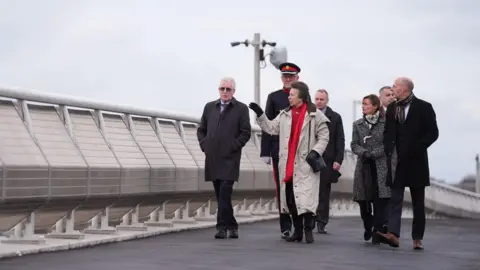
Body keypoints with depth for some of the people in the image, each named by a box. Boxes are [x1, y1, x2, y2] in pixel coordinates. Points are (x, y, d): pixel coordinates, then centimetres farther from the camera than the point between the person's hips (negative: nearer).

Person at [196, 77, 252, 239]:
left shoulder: (241, 109, 1)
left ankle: (222, 227, -12)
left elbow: (246, 133, -3)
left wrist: (232, 147, -10)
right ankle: (232, 226, 18)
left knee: (225, 192, -14)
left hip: (230, 159, -5)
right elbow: (201, 129, 19)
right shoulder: (210, 107, 13)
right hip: (212, 158, 5)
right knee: (220, 194, 8)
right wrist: (204, 145, 5)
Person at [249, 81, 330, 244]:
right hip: (287, 165, 5)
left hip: (305, 165, -5)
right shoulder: (284, 114, 13)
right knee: (290, 198, 6)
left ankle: (308, 230, -5)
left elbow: (323, 137, -1)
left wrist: (315, 152, -13)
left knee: (306, 198, -13)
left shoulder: (315, 116, -3)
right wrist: (260, 115, 5)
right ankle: (297, 231, 15)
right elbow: (271, 128, 12)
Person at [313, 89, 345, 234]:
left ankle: (321, 223, 5)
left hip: (327, 161, 0)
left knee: (324, 193, 2)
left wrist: (338, 160, -6)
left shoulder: (335, 117, 7)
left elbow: (340, 140, 4)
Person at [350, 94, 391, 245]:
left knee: (380, 200, -9)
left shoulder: (385, 124, 0)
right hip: (363, 167, 4)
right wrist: (364, 152, -12)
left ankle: (377, 233, -4)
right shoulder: (358, 124, 12)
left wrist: (373, 153, -14)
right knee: (363, 200, 4)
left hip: (381, 167, -3)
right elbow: (354, 145, 8)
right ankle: (368, 228, 28)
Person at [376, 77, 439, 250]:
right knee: (395, 198, -7)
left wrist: (417, 148, -15)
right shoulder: (392, 108, 11)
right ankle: (393, 234, -16)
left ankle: (417, 238, 9)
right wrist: (388, 150, 0)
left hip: (415, 160, -3)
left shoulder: (424, 107, -4)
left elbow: (433, 133, -6)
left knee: (418, 202, 4)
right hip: (397, 161, 3)